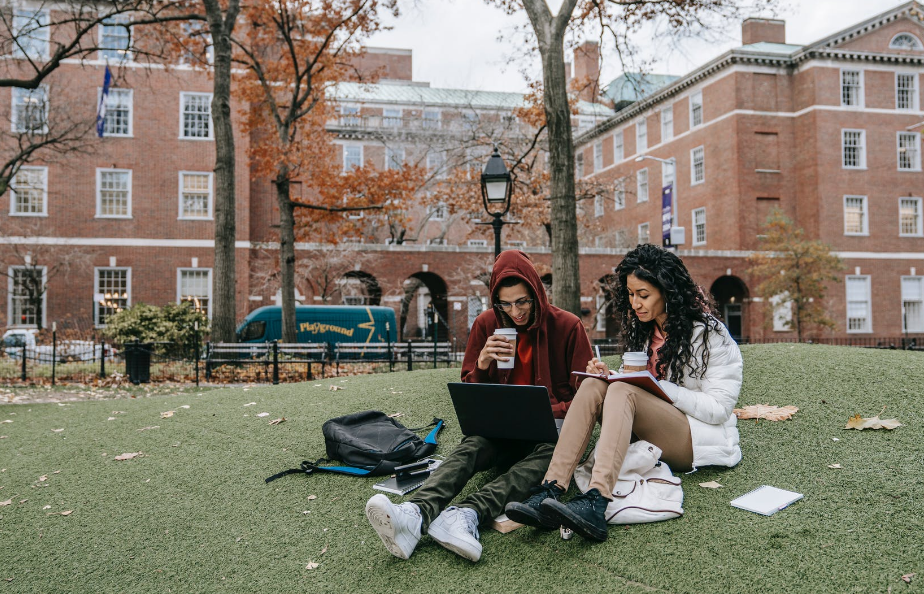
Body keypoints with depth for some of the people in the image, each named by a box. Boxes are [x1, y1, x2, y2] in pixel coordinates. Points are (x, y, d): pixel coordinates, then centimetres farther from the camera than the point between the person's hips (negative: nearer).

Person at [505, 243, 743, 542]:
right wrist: (612, 375, -6)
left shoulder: (708, 333, -8)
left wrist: (655, 385, -21)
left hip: (703, 439, -6)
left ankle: (595, 505, -52)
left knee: (623, 392, -31)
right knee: (593, 386, -20)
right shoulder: (644, 328, 12)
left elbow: (719, 408, -13)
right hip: (652, 437, 6)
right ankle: (550, 492, -38)